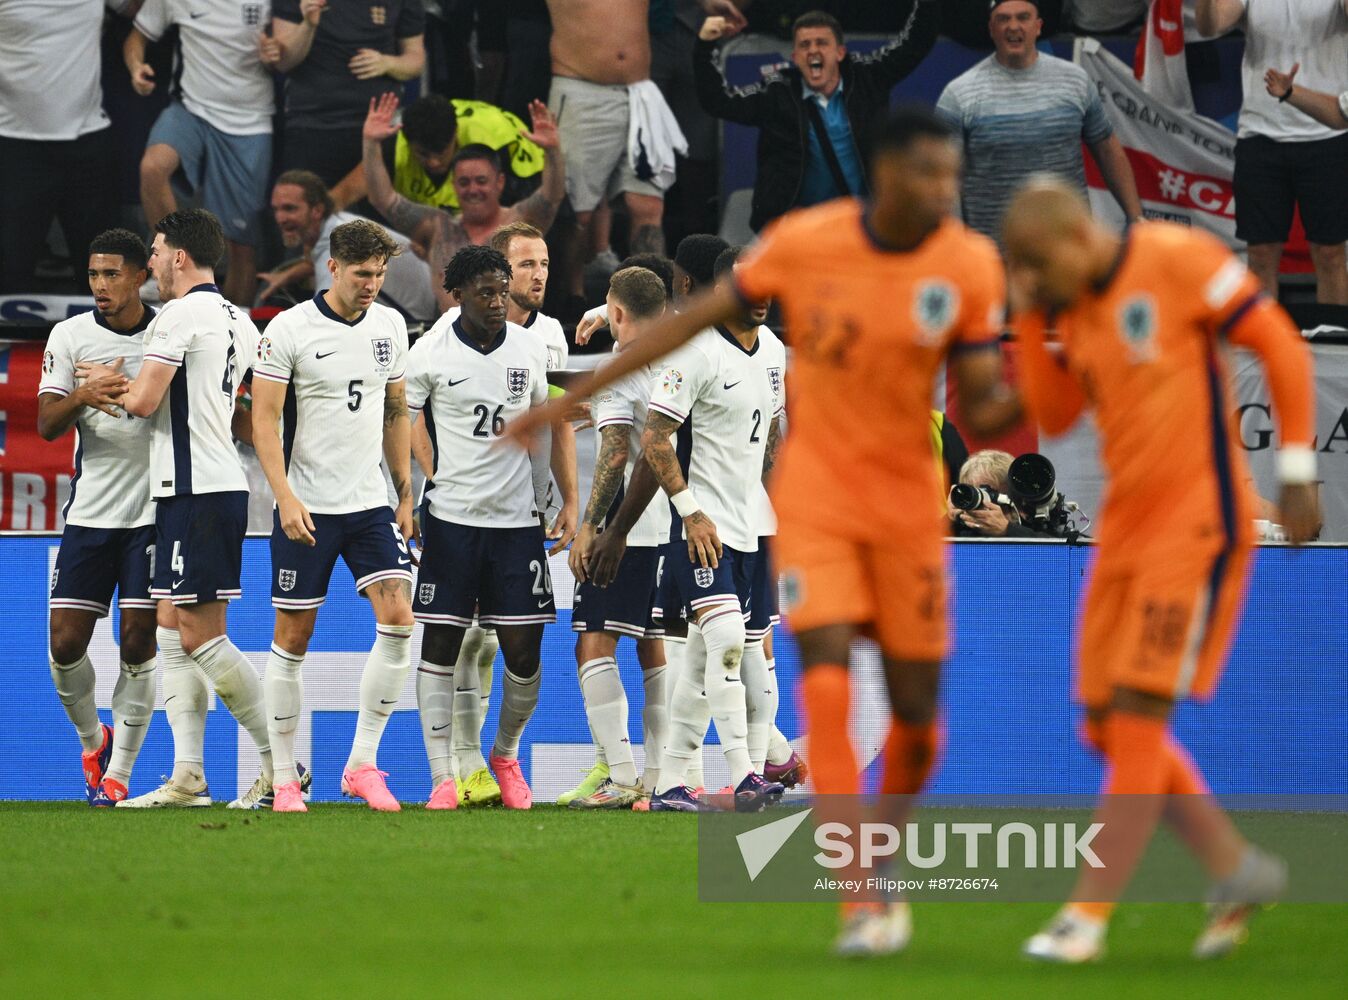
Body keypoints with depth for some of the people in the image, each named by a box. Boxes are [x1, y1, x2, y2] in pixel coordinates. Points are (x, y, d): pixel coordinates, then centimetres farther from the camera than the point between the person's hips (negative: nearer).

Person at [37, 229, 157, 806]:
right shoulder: (69, 337, 2)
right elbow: (47, 424, -5)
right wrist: (82, 397, -25)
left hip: (153, 513, -1)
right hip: (89, 514, 1)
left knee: (138, 644, -6)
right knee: (66, 643, -3)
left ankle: (119, 772, 4)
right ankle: (93, 741, 24)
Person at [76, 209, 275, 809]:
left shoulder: (180, 315, -12)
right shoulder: (238, 321, 16)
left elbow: (143, 401, -16)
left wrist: (106, 382, 6)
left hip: (198, 490, -10)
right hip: (218, 483, 10)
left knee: (201, 636, -8)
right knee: (173, 631, 9)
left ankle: (281, 762, -9)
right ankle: (188, 777, 5)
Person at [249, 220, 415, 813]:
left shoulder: (390, 326, 8)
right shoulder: (289, 330, -8)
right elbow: (264, 418, -9)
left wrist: (405, 494, 14)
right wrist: (286, 496, -18)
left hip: (370, 504, 4)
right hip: (306, 508, -4)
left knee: (398, 619, -12)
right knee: (293, 638, 0)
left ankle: (362, 764, -4)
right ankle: (284, 778, 9)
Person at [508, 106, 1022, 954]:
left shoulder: (972, 265, -9)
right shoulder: (803, 244, -12)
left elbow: (982, 415, -7)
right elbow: (696, 319, -1)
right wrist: (573, 398, 1)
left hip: (907, 502, 2)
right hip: (815, 493, -2)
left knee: (916, 713, 4)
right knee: (827, 689, -16)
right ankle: (862, 902, -15)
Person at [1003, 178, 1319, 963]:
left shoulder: (1180, 261, -11)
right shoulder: (1074, 308, 10)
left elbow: (1282, 349, -9)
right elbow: (1054, 417, 7)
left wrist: (1298, 471, -11)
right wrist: (1032, 318, -2)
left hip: (1198, 521, -8)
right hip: (1128, 528, 8)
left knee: (1138, 713, -11)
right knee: (1109, 725, 6)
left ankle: (1089, 914, -9)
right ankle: (1238, 870, 18)